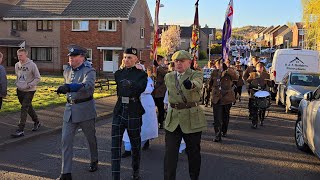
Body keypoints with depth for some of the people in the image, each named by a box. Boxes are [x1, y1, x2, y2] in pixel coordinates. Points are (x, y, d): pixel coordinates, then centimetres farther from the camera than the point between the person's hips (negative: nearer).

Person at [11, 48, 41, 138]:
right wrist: (17, 83, 4)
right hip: (20, 90, 7)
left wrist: (29, 85, -18)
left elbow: (38, 78, -10)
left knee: (24, 109, -10)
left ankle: (21, 130, -8)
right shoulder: (17, 65, 4)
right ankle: (36, 122, 37)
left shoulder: (32, 65, -14)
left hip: (29, 91, -6)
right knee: (28, 107, 18)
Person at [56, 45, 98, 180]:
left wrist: (69, 87, -49)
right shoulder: (67, 71, 7)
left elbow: (88, 86, -36)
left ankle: (94, 161, 39)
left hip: (85, 109, -5)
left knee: (91, 138, 14)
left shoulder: (89, 71, -15)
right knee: (66, 140, -1)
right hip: (70, 108, 5)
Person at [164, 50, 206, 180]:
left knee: (193, 153, 9)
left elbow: (197, 84, -30)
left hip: (192, 119, -3)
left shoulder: (196, 75, -6)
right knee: (170, 154, 0)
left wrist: (190, 84, -51)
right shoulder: (168, 77, 9)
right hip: (172, 119, 3)